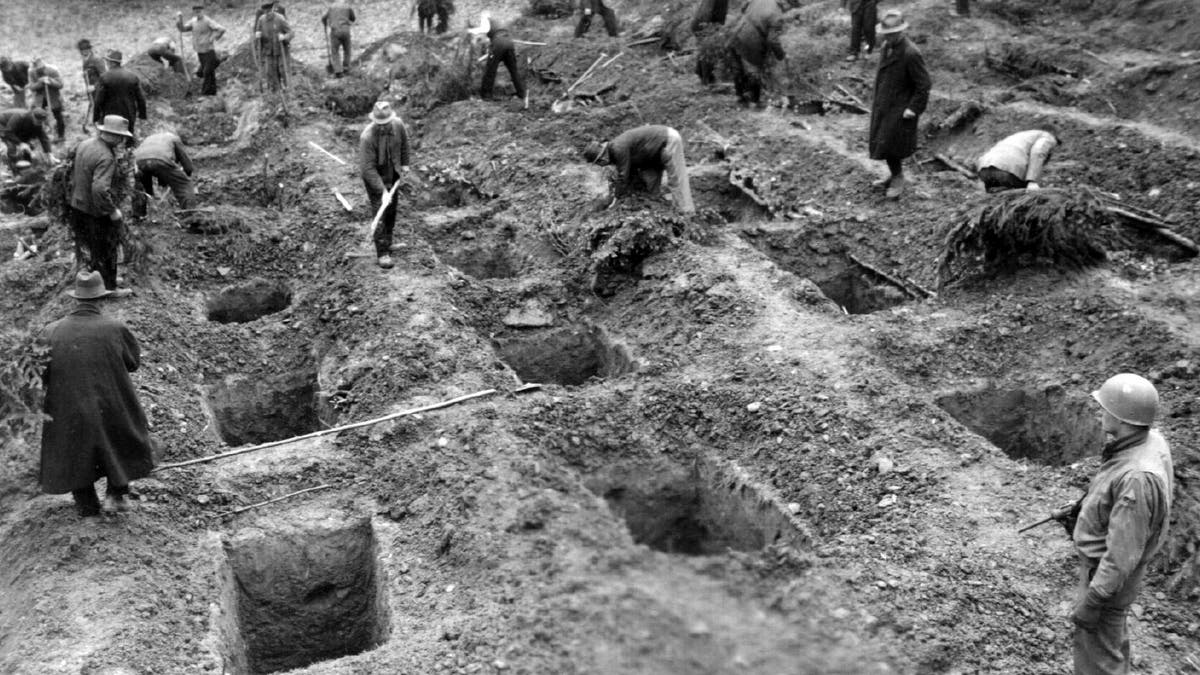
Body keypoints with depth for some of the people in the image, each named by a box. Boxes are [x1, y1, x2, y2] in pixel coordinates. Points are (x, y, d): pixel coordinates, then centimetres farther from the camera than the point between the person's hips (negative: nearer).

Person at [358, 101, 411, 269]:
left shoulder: (398, 125, -16)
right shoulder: (367, 137, -32)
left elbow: (403, 142, 9)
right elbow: (367, 168, -30)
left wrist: (404, 163, 10)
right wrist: (382, 190, -34)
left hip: (393, 174, 6)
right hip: (374, 177, -6)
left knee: (391, 211, 18)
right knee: (380, 214, -8)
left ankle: (387, 242, 36)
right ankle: (383, 253, -1)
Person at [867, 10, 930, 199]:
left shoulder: (911, 54, -22)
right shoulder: (887, 46, 3)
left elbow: (923, 85, -17)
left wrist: (914, 108, -19)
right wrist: (877, 99, 15)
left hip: (899, 109, -8)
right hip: (883, 104, 8)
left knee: (888, 145, -5)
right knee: (881, 143, 15)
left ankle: (898, 179, 16)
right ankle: (895, 175, 34)